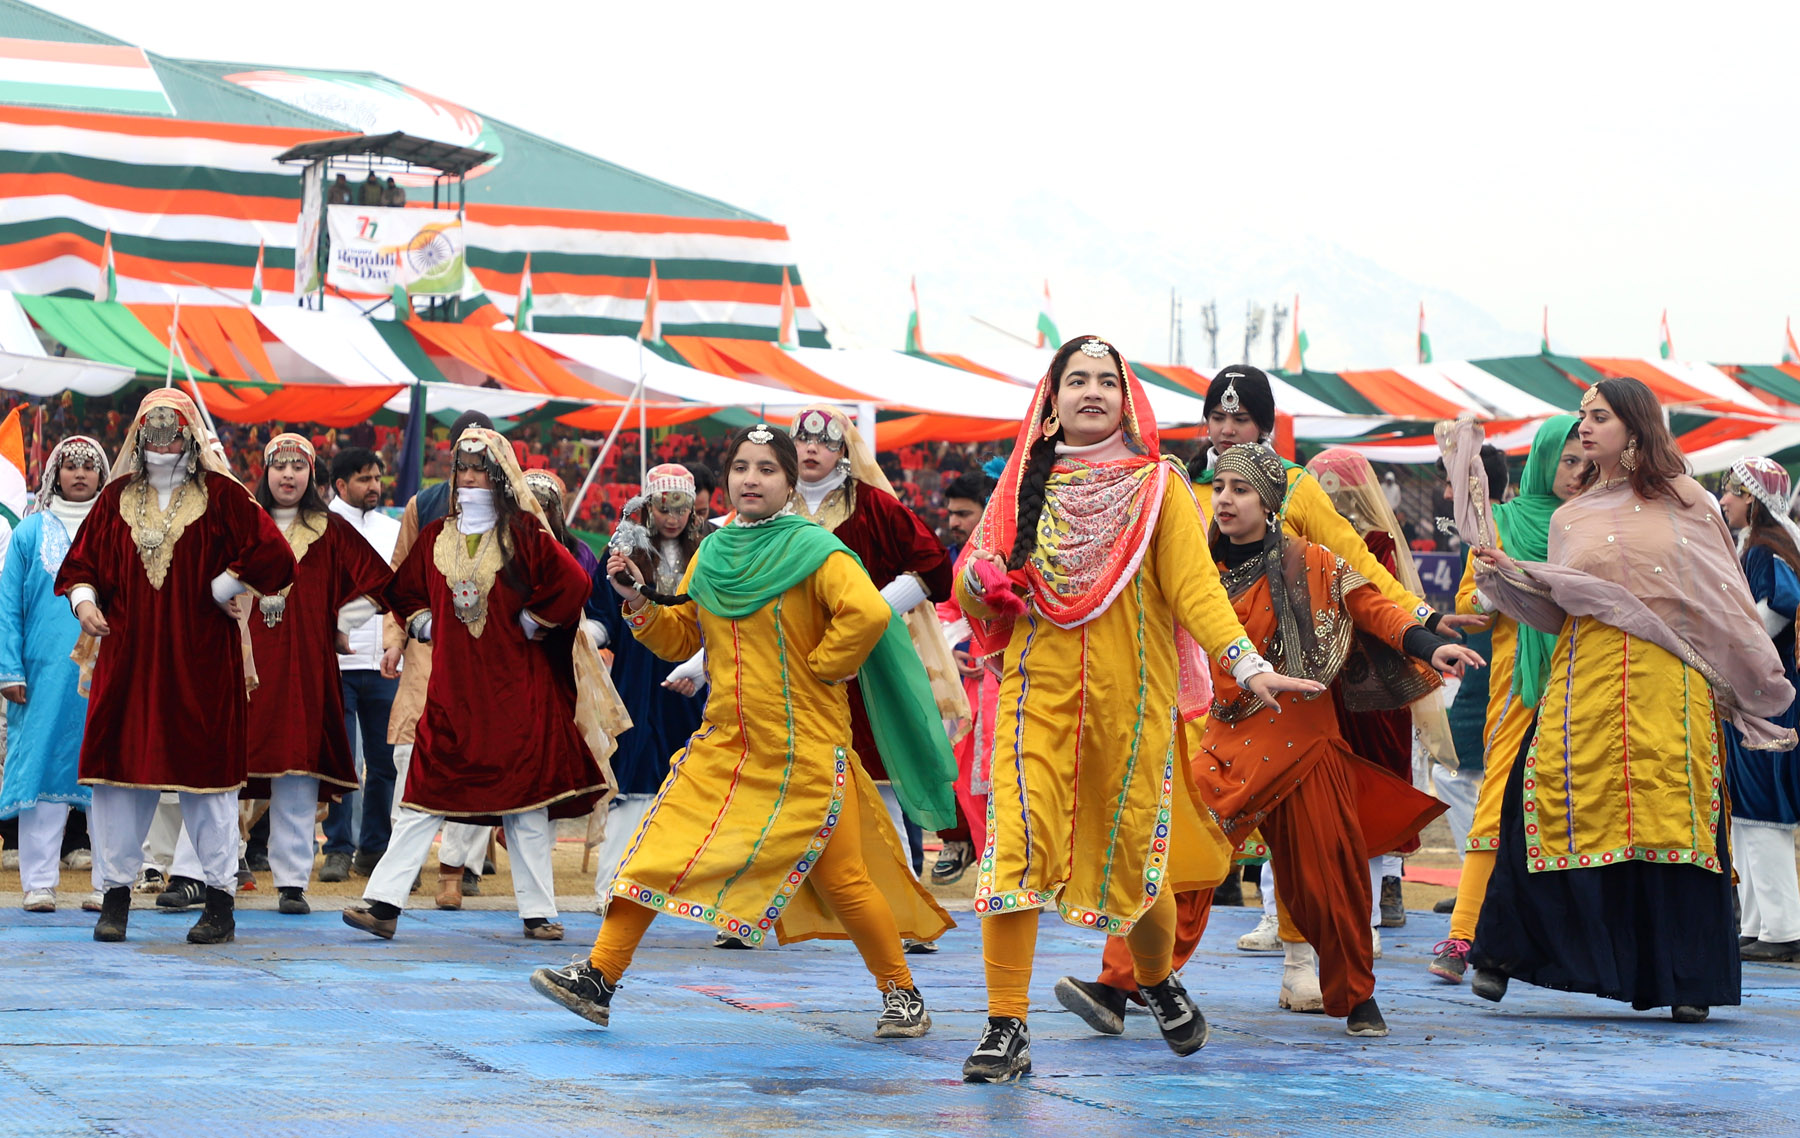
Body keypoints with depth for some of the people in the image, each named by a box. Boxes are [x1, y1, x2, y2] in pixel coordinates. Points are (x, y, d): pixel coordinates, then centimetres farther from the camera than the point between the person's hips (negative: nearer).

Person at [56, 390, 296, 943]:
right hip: (126, 658, 3)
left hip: (200, 659, -3)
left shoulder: (221, 496, 1)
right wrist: (83, 599, -4)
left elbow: (273, 556, -6)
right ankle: (115, 895, 10)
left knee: (206, 768, -1)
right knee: (118, 771, 1)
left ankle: (220, 900, 7)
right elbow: (81, 563, 15)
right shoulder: (117, 497, 11)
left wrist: (218, 591, -6)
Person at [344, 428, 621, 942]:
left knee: (525, 793, 0)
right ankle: (384, 902, -7)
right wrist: (424, 623, 9)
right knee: (424, 790, -3)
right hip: (451, 683, 3)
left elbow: (573, 583, -7)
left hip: (515, 686, -3)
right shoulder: (436, 537, 11)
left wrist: (531, 623, -4)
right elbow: (403, 590, 24)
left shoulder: (523, 533, -1)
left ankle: (538, 911, 6)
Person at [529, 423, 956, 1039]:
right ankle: (598, 978, 2)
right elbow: (679, 638, 17)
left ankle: (902, 993, 15)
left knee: (842, 879, -1)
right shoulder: (711, 554, 10)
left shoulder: (813, 549, -10)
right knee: (656, 849, -2)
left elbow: (869, 613, -24)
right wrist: (640, 599, 2)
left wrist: (820, 667, -14)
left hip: (802, 749, -5)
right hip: (723, 743, 6)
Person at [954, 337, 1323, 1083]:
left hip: (1131, 694, -1)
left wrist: (1246, 663, -18)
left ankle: (1157, 981, 35)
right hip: (1038, 688, 1)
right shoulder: (1024, 484, 12)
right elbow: (972, 587, 16)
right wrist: (981, 580, -9)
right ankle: (1005, 1029, -10)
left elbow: (1193, 582, -3)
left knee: (1134, 854, 4)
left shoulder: (1156, 484, 6)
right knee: (1015, 846, -14)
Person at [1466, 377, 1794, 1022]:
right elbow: (1555, 611, 11)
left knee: (1674, 817, -5)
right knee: (1549, 795, -10)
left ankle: (1685, 980, 2)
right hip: (1585, 678, 2)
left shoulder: (1684, 502, 7)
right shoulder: (1569, 518, 15)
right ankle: (1503, 951, -1)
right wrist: (1506, 577, -4)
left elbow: (1726, 596, 9)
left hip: (1668, 679, -2)